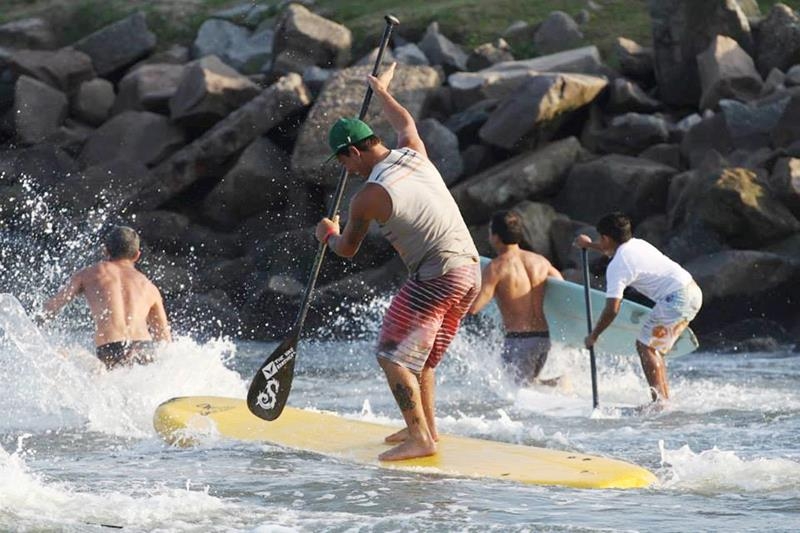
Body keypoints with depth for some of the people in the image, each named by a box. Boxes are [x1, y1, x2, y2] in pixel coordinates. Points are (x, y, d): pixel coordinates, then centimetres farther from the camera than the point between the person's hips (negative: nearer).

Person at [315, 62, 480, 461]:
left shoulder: (369, 197, -10)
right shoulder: (414, 154, 7)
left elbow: (347, 249, 7)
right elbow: (405, 122, 33)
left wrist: (329, 234, 30)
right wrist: (381, 91, 50)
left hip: (435, 278, -8)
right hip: (470, 269, 8)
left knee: (393, 355, -5)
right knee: (422, 355, 20)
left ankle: (420, 438, -13)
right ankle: (425, 425, 26)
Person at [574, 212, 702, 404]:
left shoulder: (616, 266, -10)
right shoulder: (637, 244, 16)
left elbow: (612, 310, -13)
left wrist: (593, 336, -1)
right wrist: (589, 245, 53)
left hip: (676, 298, -9)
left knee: (645, 345, -3)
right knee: (655, 348, 17)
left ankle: (660, 402, -10)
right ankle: (665, 397, 16)